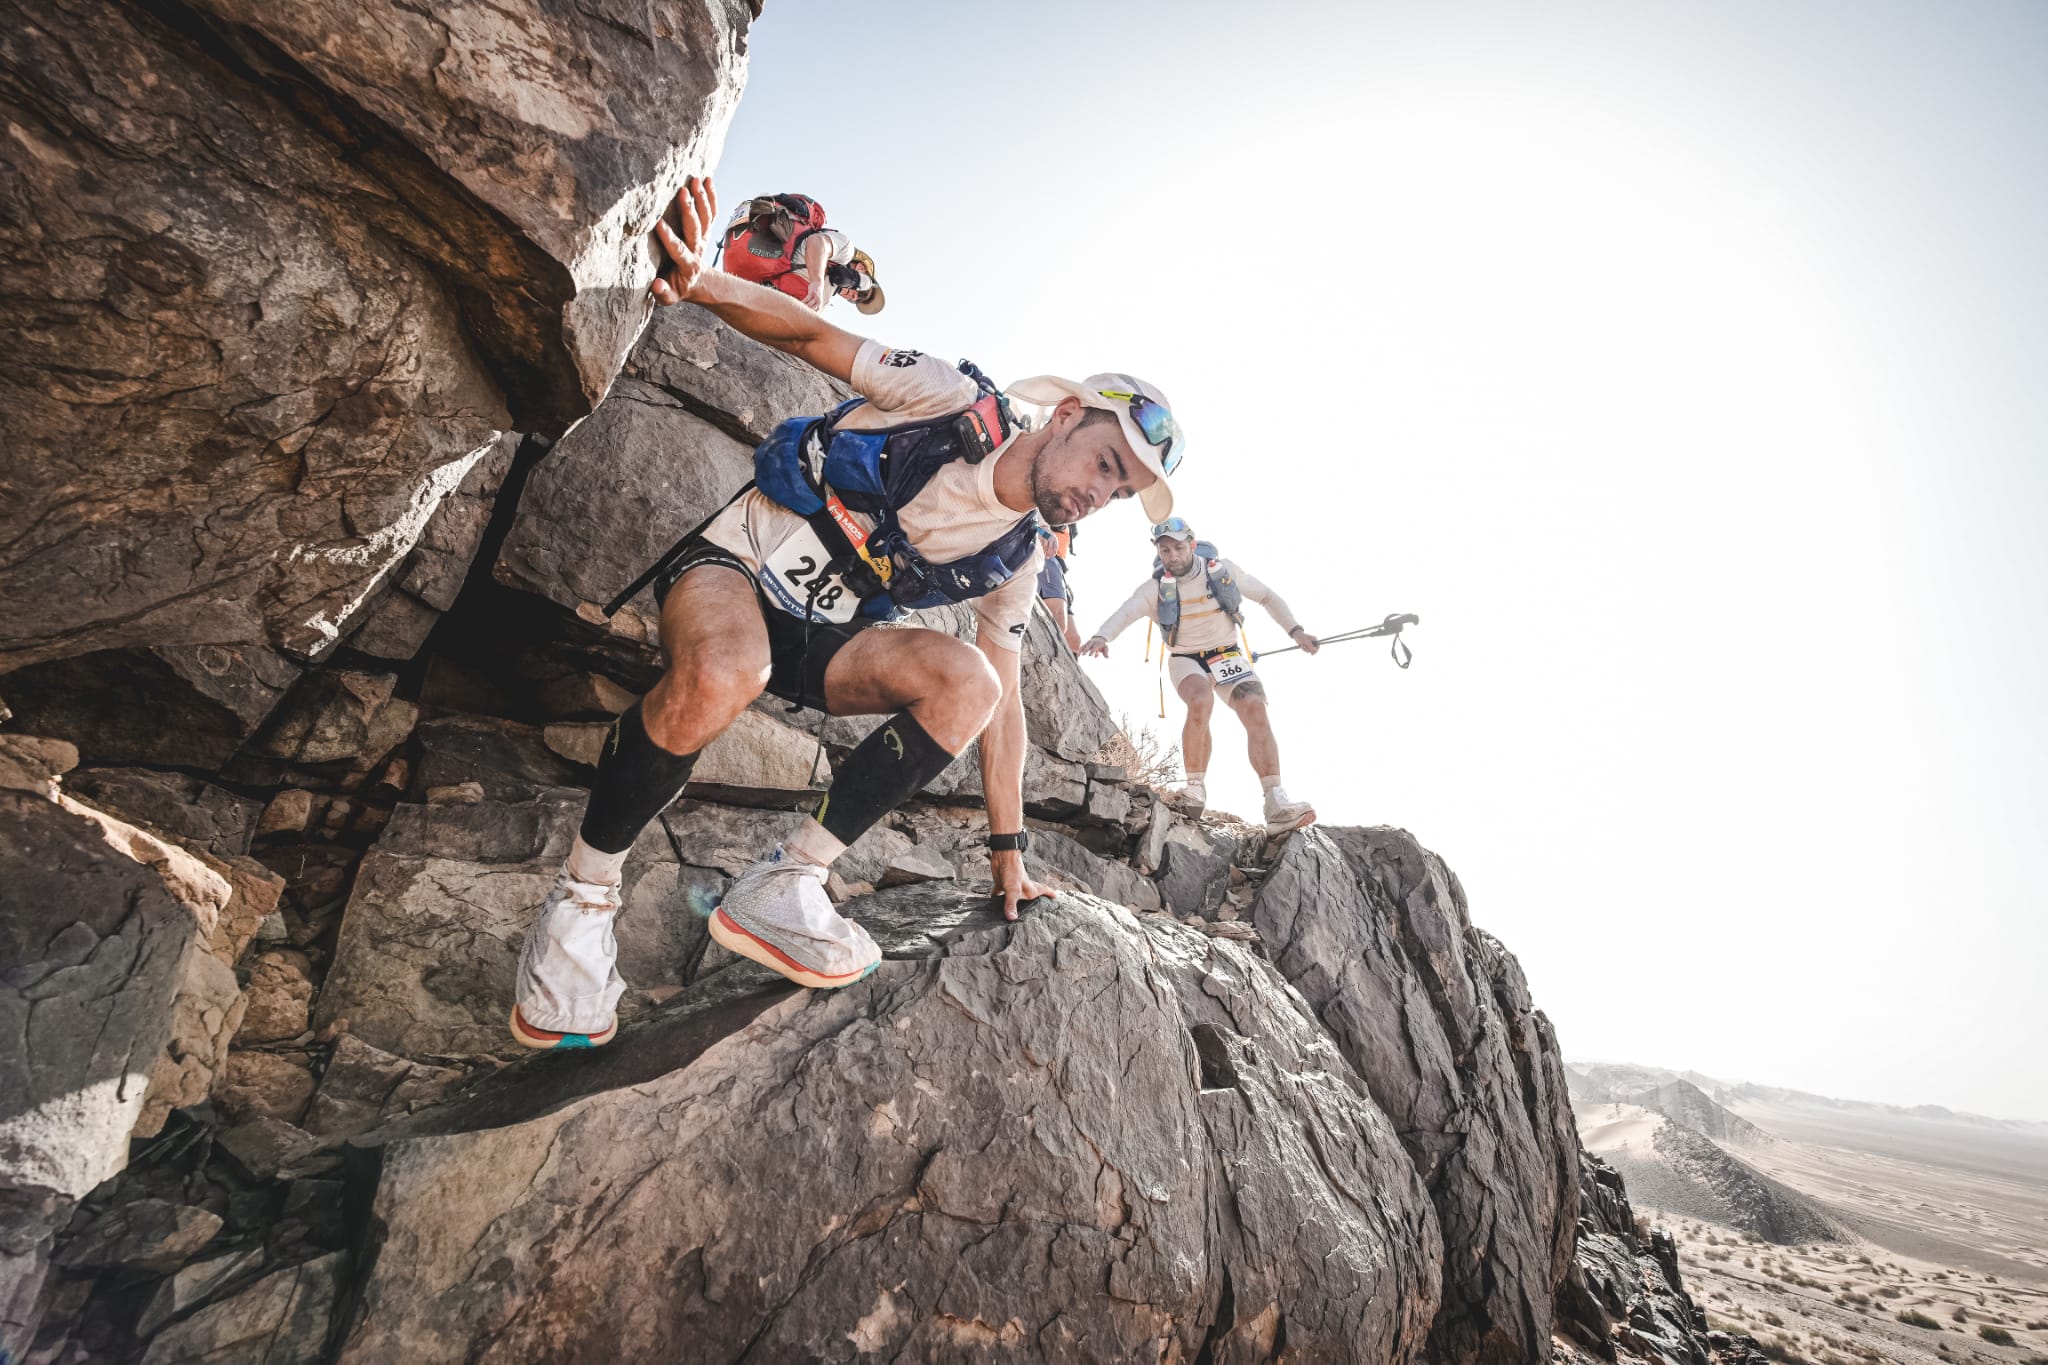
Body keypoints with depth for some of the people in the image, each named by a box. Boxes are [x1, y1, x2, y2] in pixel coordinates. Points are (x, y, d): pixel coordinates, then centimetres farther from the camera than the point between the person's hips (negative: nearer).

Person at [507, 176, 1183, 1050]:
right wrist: (705, 282, -29)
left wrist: (1007, 847, 7)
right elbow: (813, 337, -7)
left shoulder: (1015, 558, 3)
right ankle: (583, 897, -16)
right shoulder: (953, 402, -10)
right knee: (724, 675, -40)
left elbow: (1004, 696, 7)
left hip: (823, 637, 5)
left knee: (966, 681, -24)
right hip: (738, 562, -4)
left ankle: (782, 886, -20)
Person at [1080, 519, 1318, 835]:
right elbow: (1125, 612, -29)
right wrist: (1102, 636, -49)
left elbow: (1266, 596, 5)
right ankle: (1195, 788, -18)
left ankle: (1277, 805, -25)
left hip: (1227, 655, 2)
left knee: (1256, 710, -22)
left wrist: (1295, 631, -2)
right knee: (1201, 701, -34)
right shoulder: (1156, 588, -12)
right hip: (1186, 660, -2)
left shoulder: (1223, 570, -7)